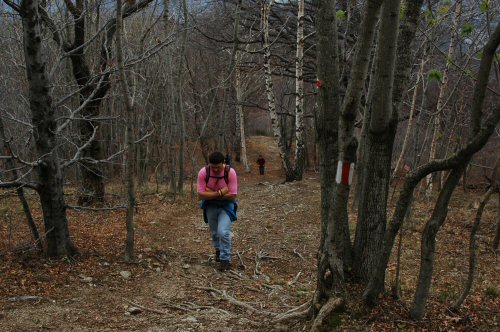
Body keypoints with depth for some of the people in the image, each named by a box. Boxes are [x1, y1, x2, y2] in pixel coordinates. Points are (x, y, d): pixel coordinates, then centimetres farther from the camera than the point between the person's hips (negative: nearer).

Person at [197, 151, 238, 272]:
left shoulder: (230, 172, -23)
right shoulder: (203, 172, -20)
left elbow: (232, 195, -22)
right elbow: (201, 195, -20)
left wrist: (211, 193, -21)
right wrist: (220, 193, -29)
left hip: (226, 205, -2)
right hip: (210, 206, 3)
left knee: (223, 232, -19)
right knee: (214, 232, 19)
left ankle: (225, 259, -1)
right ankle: (218, 250, 49)